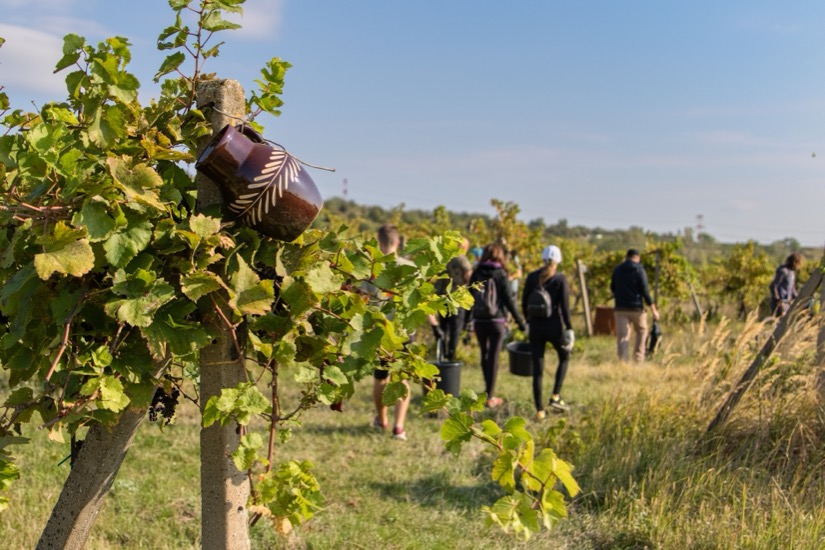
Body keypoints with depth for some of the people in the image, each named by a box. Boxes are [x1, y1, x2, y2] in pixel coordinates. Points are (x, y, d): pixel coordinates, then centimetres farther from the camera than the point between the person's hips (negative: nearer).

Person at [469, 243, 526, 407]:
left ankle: (489, 391, 28)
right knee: (493, 358, 2)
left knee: (484, 355, 18)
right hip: (497, 321, -3)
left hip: (479, 321, 3)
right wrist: (520, 321, -3)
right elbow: (509, 300, -9)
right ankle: (490, 397, 4)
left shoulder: (476, 274, 2)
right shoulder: (500, 275, -7)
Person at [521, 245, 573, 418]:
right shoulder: (560, 279, -6)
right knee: (564, 357, 25)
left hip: (535, 327, 2)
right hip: (554, 326, -2)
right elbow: (564, 306, -11)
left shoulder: (532, 277, 2)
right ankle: (555, 396, 13)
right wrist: (569, 328, -6)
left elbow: (524, 303, 6)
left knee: (537, 369, 7)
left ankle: (539, 410, 5)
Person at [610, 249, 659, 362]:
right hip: (636, 308, -2)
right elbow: (645, 291, -11)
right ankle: (638, 359, 17)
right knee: (642, 331, 19)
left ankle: (623, 360, -12)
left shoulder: (617, 269, 5)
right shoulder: (639, 270, -7)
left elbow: (612, 288, 15)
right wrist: (653, 309, -7)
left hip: (620, 308, 2)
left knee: (622, 336, 0)